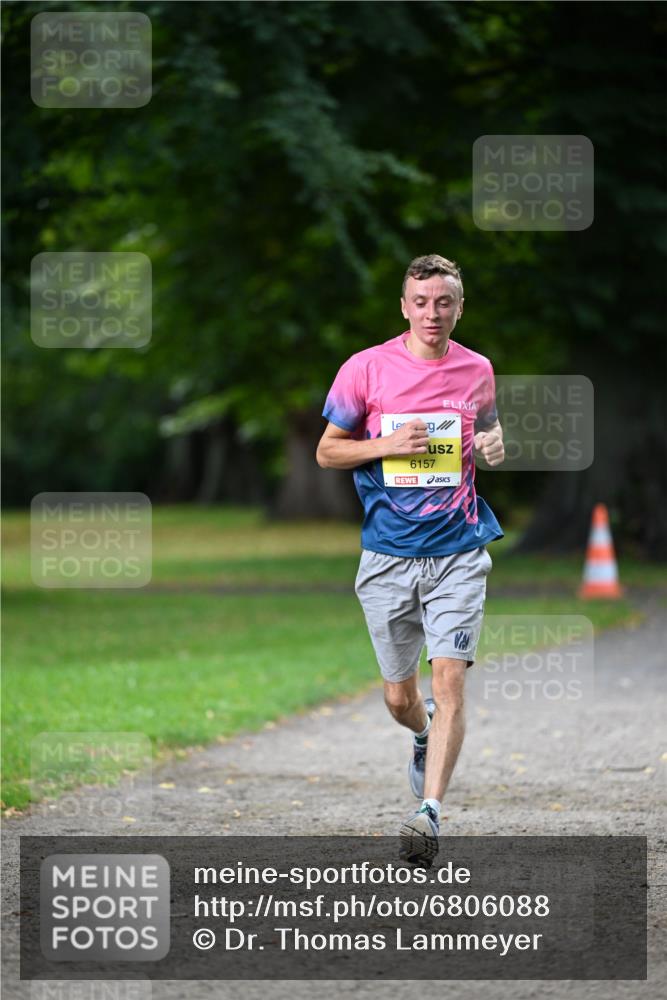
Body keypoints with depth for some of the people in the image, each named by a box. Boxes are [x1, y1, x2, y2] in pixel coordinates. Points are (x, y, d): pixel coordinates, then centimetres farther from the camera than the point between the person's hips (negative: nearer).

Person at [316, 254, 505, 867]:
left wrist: (494, 448, -2)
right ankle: (426, 737, 45)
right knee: (400, 698, 10)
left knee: (449, 682, -16)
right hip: (388, 557, 0)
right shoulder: (367, 368, -2)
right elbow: (328, 450, 5)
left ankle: (430, 813, -18)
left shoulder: (478, 371, 5)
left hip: (458, 555, 0)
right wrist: (388, 444, -13)